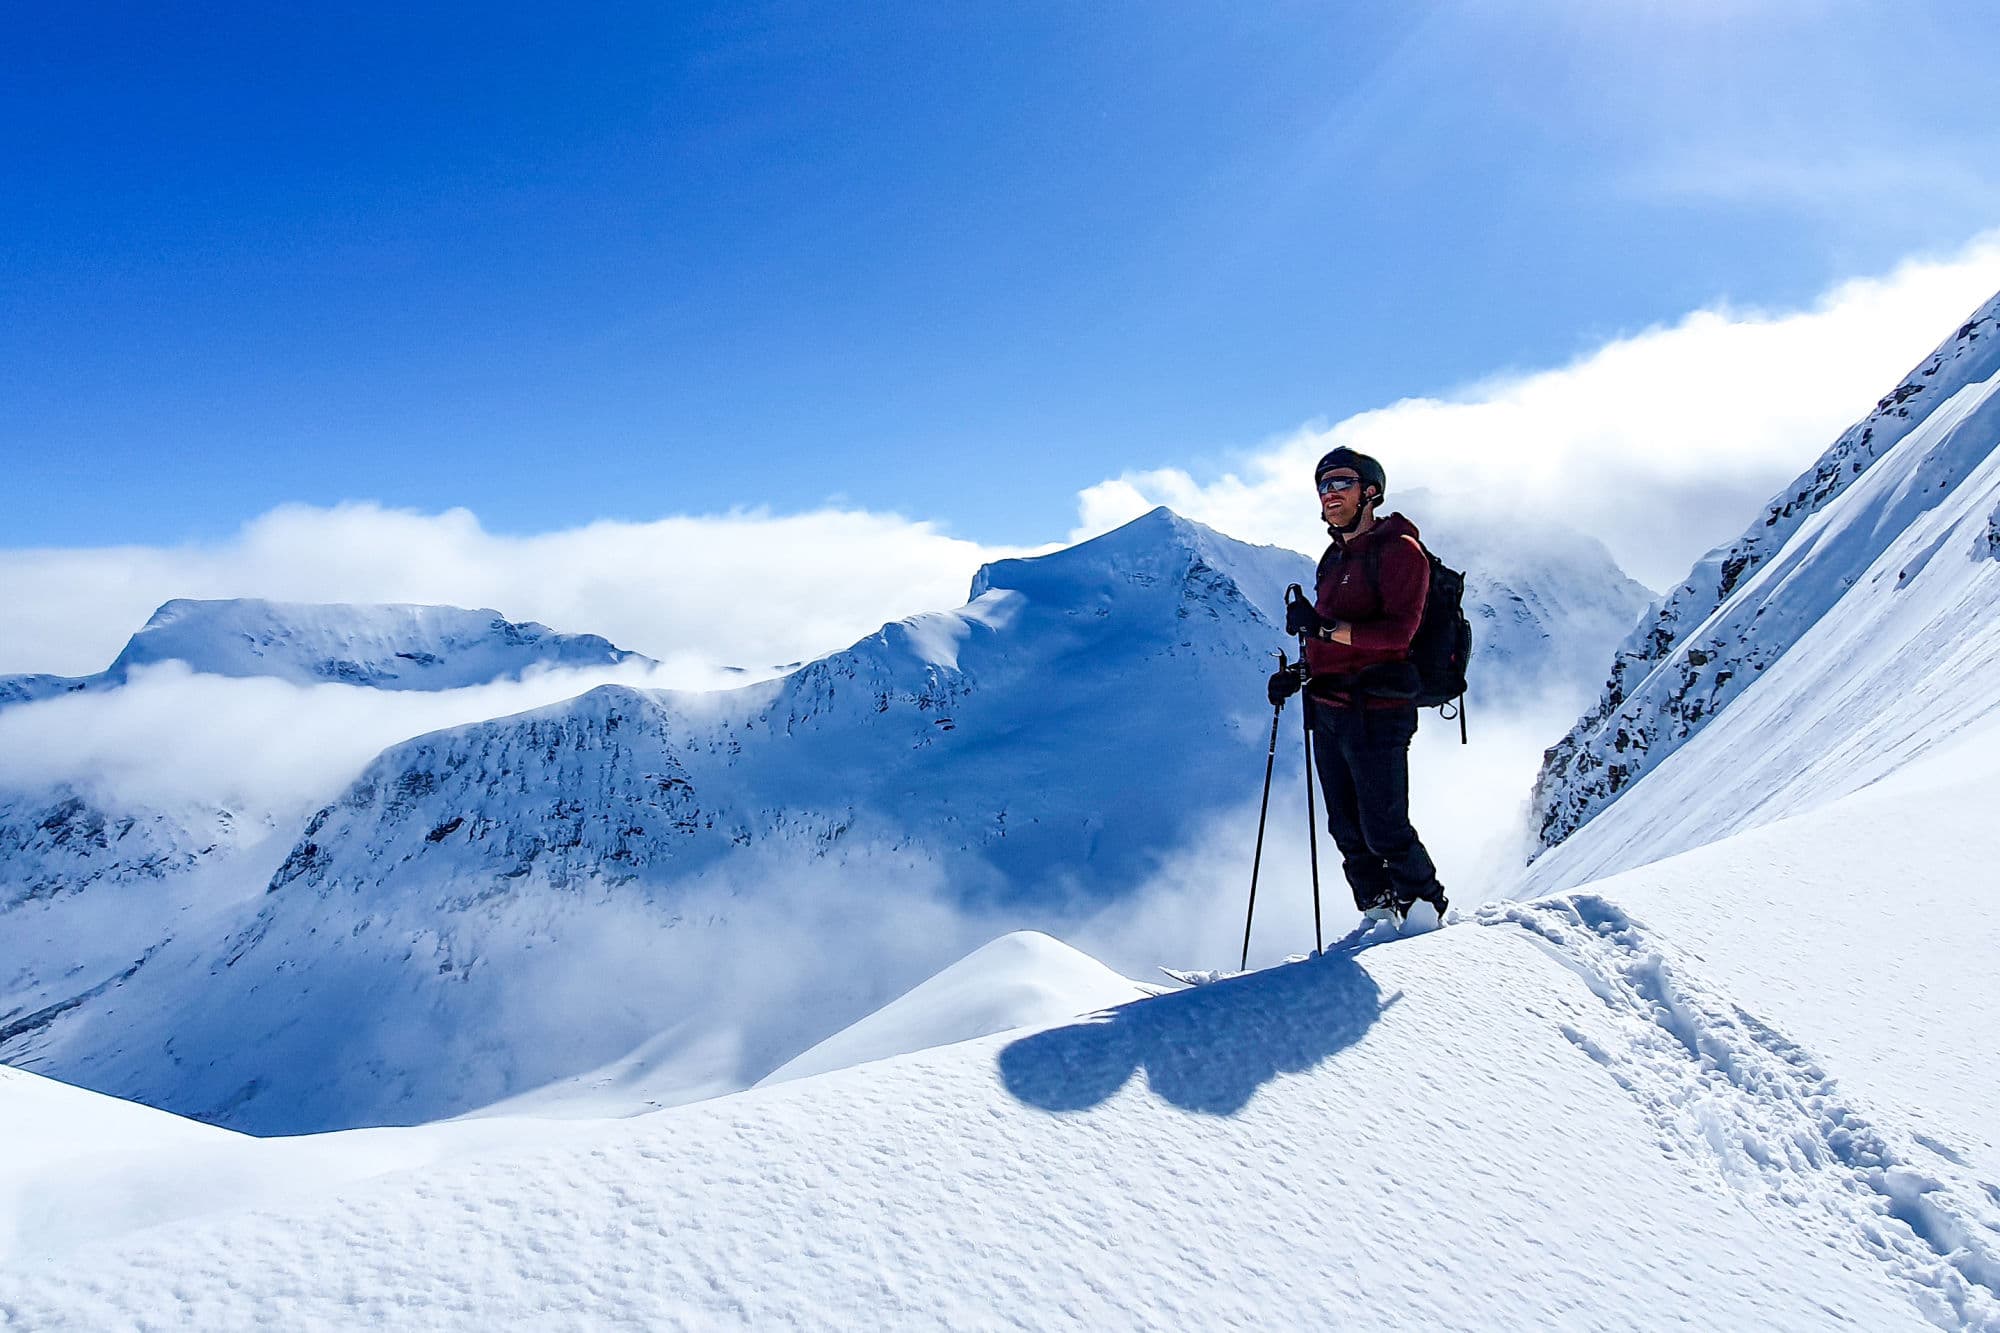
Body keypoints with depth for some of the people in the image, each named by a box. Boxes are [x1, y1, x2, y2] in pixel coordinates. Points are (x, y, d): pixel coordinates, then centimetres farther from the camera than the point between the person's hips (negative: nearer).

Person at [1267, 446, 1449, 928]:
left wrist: (1324, 627, -30)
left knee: (1384, 832, -3)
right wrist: (1298, 674, 8)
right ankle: (1379, 919, 24)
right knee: (1349, 833, 11)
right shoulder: (1334, 559, 18)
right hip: (1328, 711, 8)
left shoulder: (1399, 550, -7)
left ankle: (1426, 908, 19)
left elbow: (1397, 633, -20)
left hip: (1375, 712, -8)